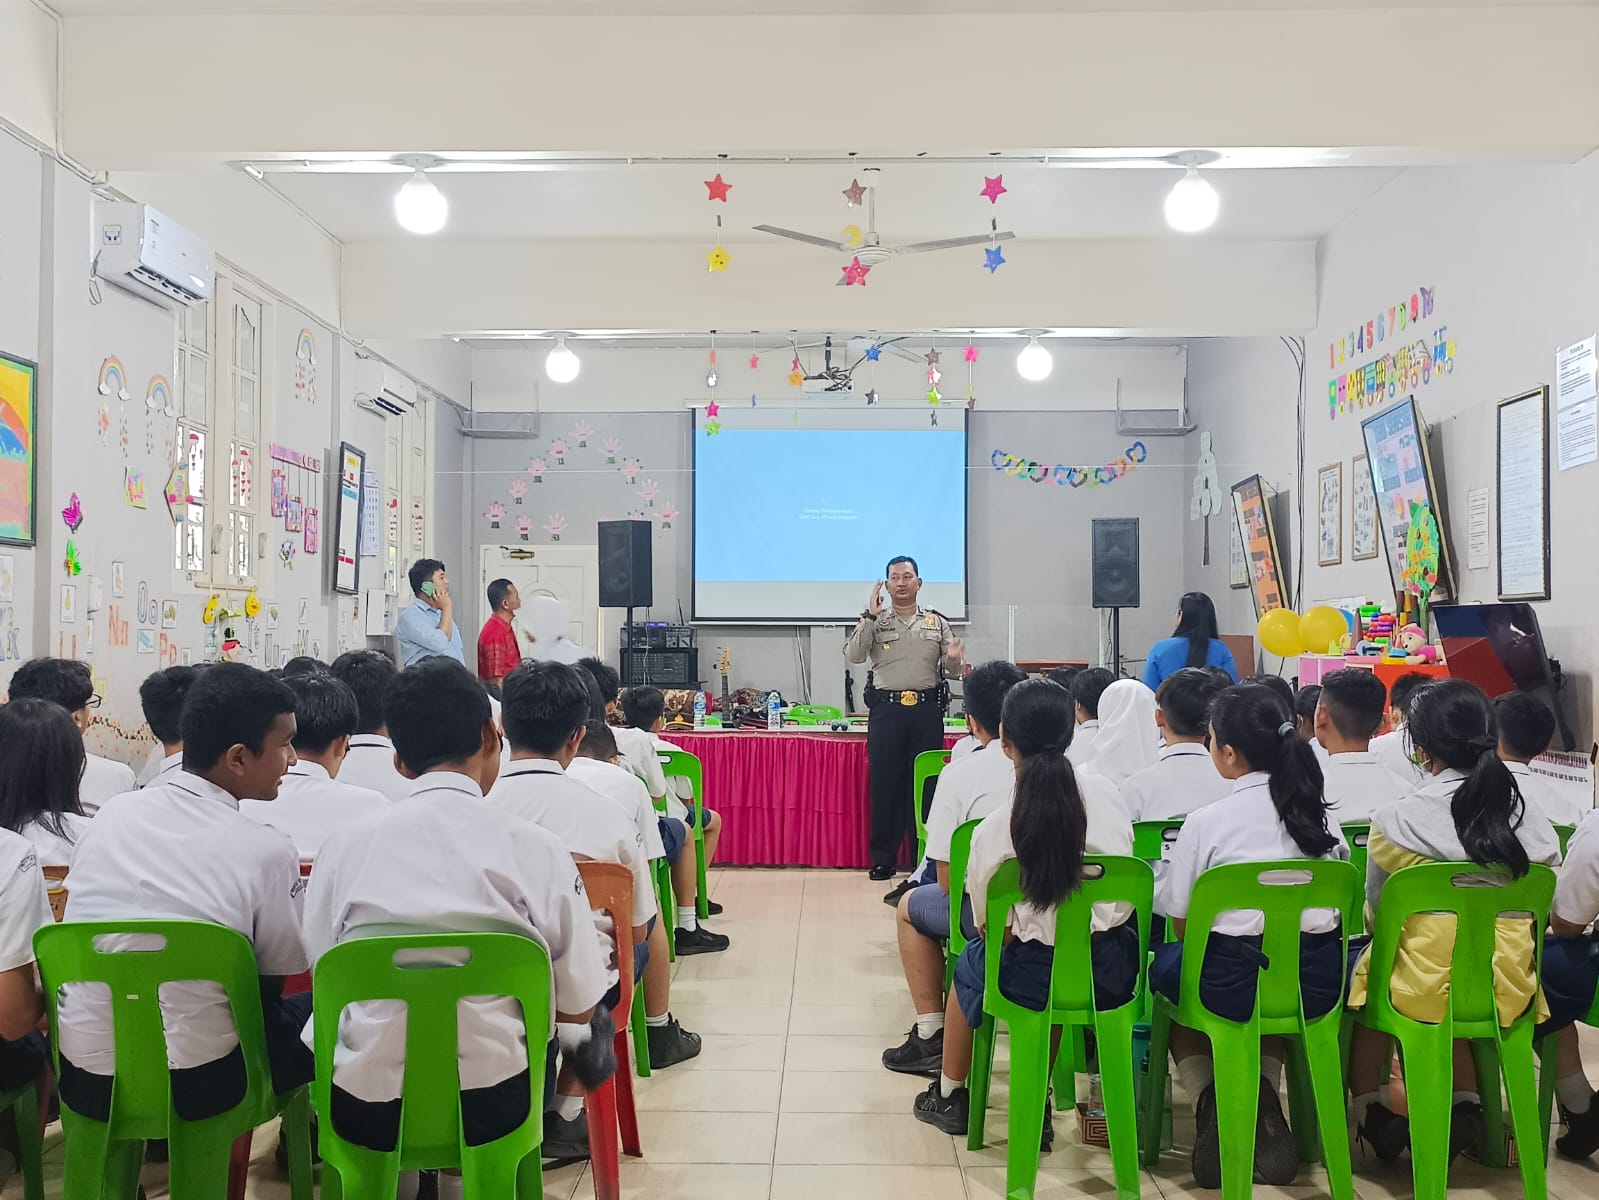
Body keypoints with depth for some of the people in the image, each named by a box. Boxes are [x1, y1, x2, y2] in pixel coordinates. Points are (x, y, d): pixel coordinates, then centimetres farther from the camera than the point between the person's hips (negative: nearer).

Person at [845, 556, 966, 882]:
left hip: (927, 709, 1)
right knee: (885, 784, 3)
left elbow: (951, 670, 11)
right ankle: (882, 859, 12)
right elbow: (853, 656, -10)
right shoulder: (874, 621, 5)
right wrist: (870, 617, -17)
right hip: (887, 709, -1)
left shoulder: (937, 623, 10)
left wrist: (954, 660, -13)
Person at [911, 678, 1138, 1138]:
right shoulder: (1111, 810, -6)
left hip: (1035, 979, -3)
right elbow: (1123, 905, 6)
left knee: (970, 962, 28)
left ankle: (949, 1095, 45)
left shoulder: (993, 832, -16)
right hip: (1113, 974, 4)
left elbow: (993, 931, -5)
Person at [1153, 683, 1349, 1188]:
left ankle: (1210, 1103, 10)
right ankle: (1264, 1099, 14)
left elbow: (1181, 920, -5)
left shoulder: (1207, 821, -11)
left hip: (1235, 983, -4)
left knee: (1166, 964, 26)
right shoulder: (1319, 814, 4)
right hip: (1317, 984, 5)